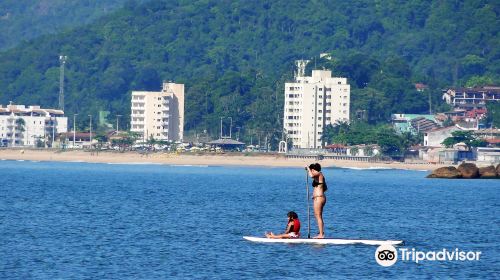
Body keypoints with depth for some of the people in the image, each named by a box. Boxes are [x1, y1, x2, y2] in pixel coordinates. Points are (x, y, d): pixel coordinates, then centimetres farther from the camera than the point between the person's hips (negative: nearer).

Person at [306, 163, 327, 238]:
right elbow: (325, 188, 26)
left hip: (318, 198, -10)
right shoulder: (320, 176, 18)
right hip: (321, 197, 10)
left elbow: (311, 175, -34)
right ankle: (321, 233, 21)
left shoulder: (318, 174, -10)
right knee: (319, 216, 16)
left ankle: (321, 234, -10)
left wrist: (308, 169, -16)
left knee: (318, 216, -8)